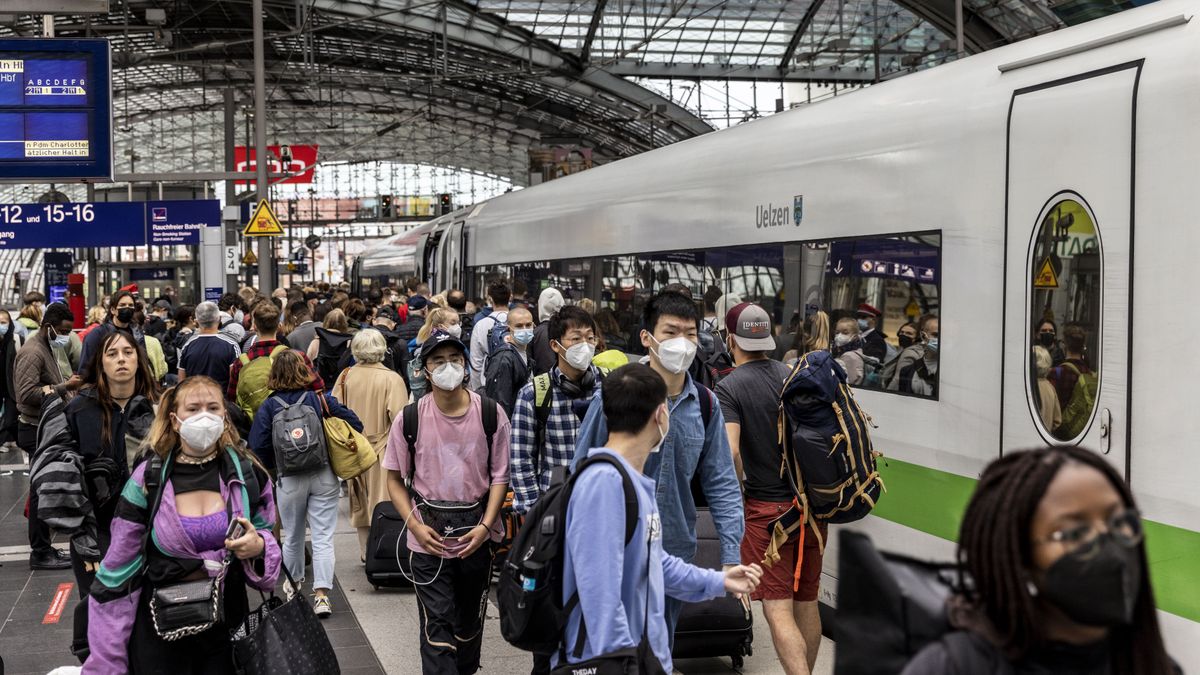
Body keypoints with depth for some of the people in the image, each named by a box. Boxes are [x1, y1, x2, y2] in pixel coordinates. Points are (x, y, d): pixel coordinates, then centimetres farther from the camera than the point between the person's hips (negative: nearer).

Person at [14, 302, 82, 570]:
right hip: (37, 430, -10)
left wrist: (70, 382, 7)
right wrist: (64, 387, -23)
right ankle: (40, 553, 0)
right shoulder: (32, 352, -15)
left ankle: (44, 548, 19)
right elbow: (27, 394, -24)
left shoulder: (52, 348, 16)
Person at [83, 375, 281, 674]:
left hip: (226, 624, 1)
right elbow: (117, 572, -4)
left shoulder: (248, 475, -4)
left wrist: (259, 547, -17)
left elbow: (268, 540, 8)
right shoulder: (147, 479, -8)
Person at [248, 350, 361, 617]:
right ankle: (321, 595, -6)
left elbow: (258, 445, -10)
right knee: (323, 538, 1)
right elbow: (353, 423, -4)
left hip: (290, 480, 0)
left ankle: (295, 584, 36)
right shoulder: (321, 399, -3)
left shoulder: (269, 406, -4)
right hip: (324, 476, 0)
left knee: (293, 537, 18)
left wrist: (273, 466, 8)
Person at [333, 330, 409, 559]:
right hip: (383, 450, -4)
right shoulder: (391, 379, -14)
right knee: (382, 503, 4)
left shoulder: (345, 376, -4)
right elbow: (399, 418, -17)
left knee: (361, 503, 16)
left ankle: (365, 552, 26)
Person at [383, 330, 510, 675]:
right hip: (429, 539, -1)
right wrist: (415, 525, -11)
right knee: (437, 627, -3)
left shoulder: (491, 414, -6)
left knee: (470, 621, 17)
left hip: (476, 537, 2)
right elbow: (395, 479, 1)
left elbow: (500, 476, -1)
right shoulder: (410, 418, -8)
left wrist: (485, 525, -12)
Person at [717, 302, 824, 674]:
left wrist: (736, 496, -7)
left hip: (767, 507, -5)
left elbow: (730, 452, -22)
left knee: (778, 610, -4)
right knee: (807, 603, 17)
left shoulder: (728, 388, -10)